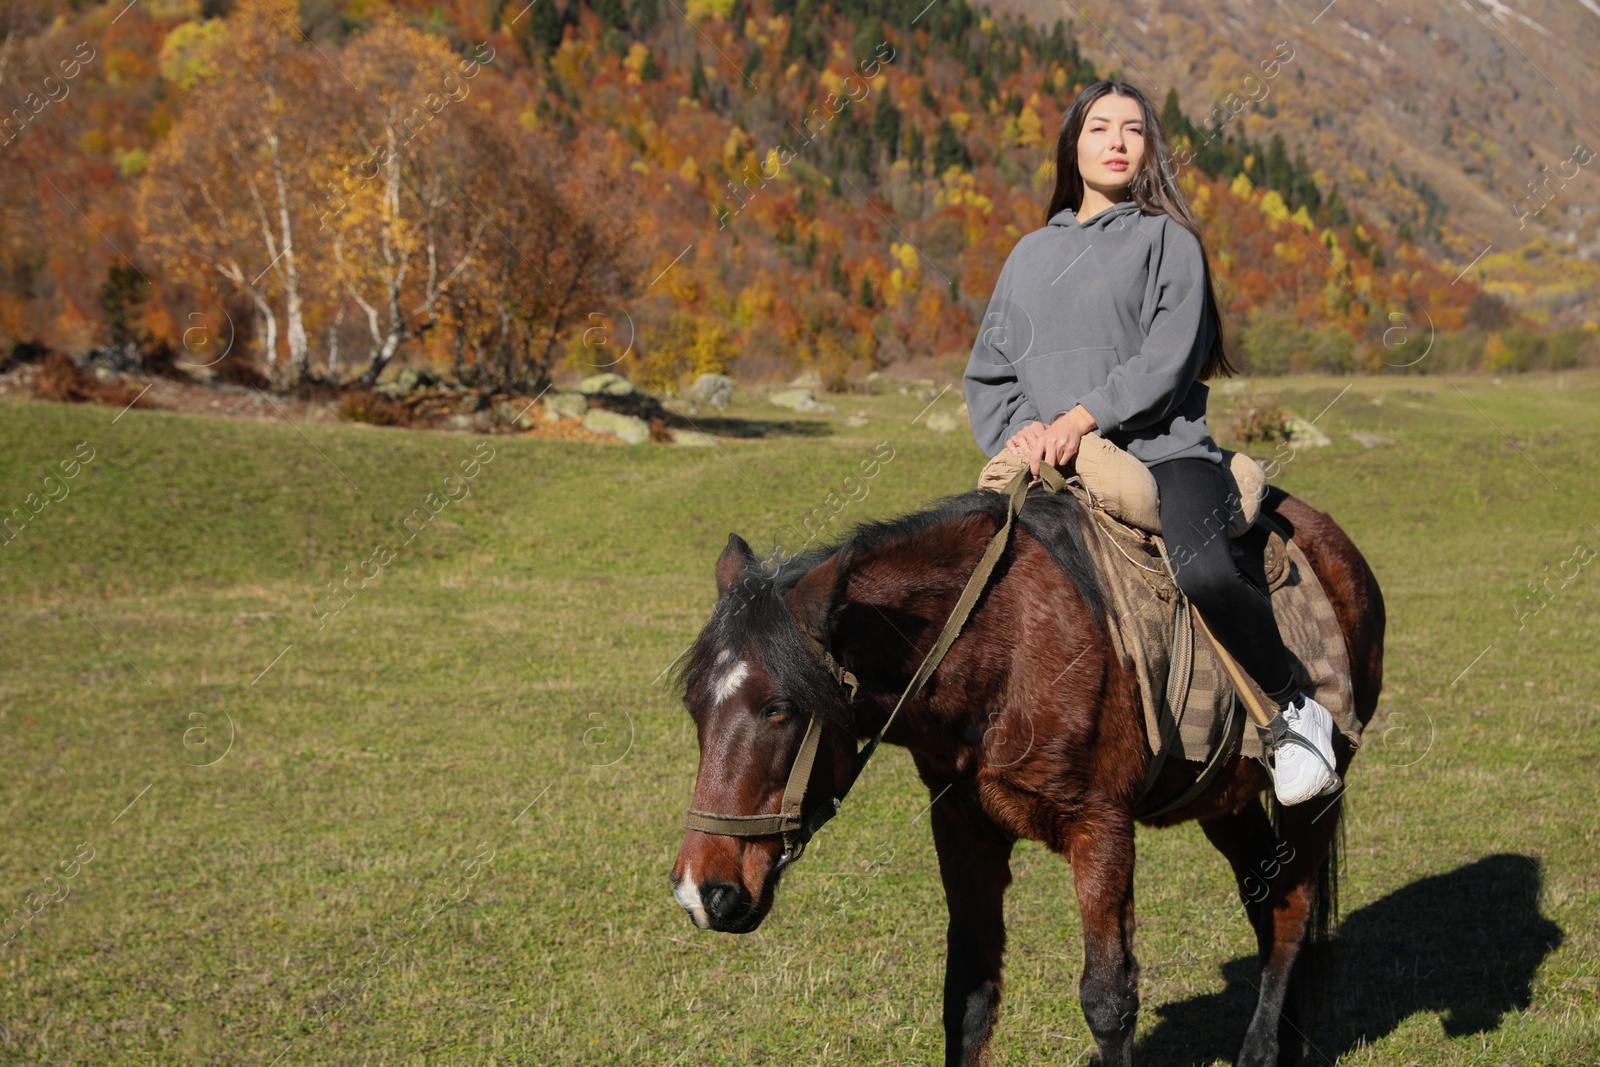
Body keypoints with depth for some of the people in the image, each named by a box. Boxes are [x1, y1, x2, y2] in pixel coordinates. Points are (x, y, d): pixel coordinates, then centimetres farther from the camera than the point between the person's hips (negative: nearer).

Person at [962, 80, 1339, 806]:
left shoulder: (1168, 241, 8)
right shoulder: (1031, 254, 22)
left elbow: (1168, 358, -6)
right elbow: (987, 371, 19)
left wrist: (1082, 418, -17)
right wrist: (1017, 430, -2)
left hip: (1163, 454, -5)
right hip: (1052, 470, 5)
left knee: (1202, 573, -32)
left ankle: (1293, 714, -10)